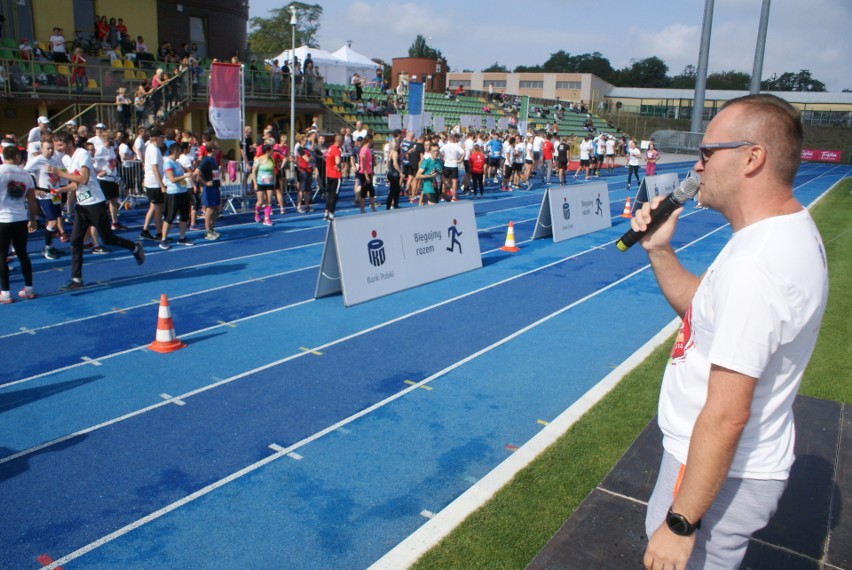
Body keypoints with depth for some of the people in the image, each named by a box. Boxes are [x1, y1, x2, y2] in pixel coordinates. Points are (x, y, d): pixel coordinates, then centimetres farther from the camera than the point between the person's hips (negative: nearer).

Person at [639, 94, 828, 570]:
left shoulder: (754, 264, -29)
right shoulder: (793, 232, 3)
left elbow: (725, 416, -29)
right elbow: (705, 308, 13)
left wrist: (681, 523, -22)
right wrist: (660, 250, 0)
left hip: (722, 474, -10)